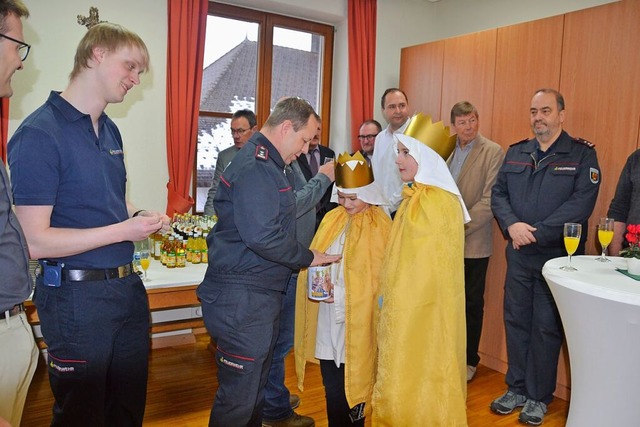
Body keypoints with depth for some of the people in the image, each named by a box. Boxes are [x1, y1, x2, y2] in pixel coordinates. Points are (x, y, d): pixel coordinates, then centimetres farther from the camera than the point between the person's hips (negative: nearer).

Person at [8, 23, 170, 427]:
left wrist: (142, 217, 0)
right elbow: (33, 241, -19)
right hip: (77, 297, -7)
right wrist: (122, 231, -22)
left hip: (128, 285, 8)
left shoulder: (110, 130, 9)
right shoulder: (39, 134, -16)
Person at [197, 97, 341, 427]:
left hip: (262, 294, 11)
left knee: (255, 386, 22)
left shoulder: (269, 164, 16)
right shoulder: (255, 166, -19)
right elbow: (262, 236, -27)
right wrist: (308, 257, -14)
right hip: (242, 298, -11)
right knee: (239, 397, 3)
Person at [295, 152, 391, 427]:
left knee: (349, 391, 5)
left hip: (356, 322, -5)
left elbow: (379, 279, -10)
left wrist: (340, 293, -17)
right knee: (332, 391, 14)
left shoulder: (380, 227, -9)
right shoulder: (331, 220, 7)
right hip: (327, 321, 5)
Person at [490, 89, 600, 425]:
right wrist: (512, 224, -13)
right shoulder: (515, 153, 10)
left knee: (546, 327, 6)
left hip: (557, 255, -4)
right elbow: (498, 193, 6)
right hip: (518, 254, 4)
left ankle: (539, 397, 22)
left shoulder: (582, 154, -4)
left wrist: (537, 232, -19)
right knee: (516, 321, 12)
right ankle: (517, 388, 28)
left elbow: (582, 202, -15)